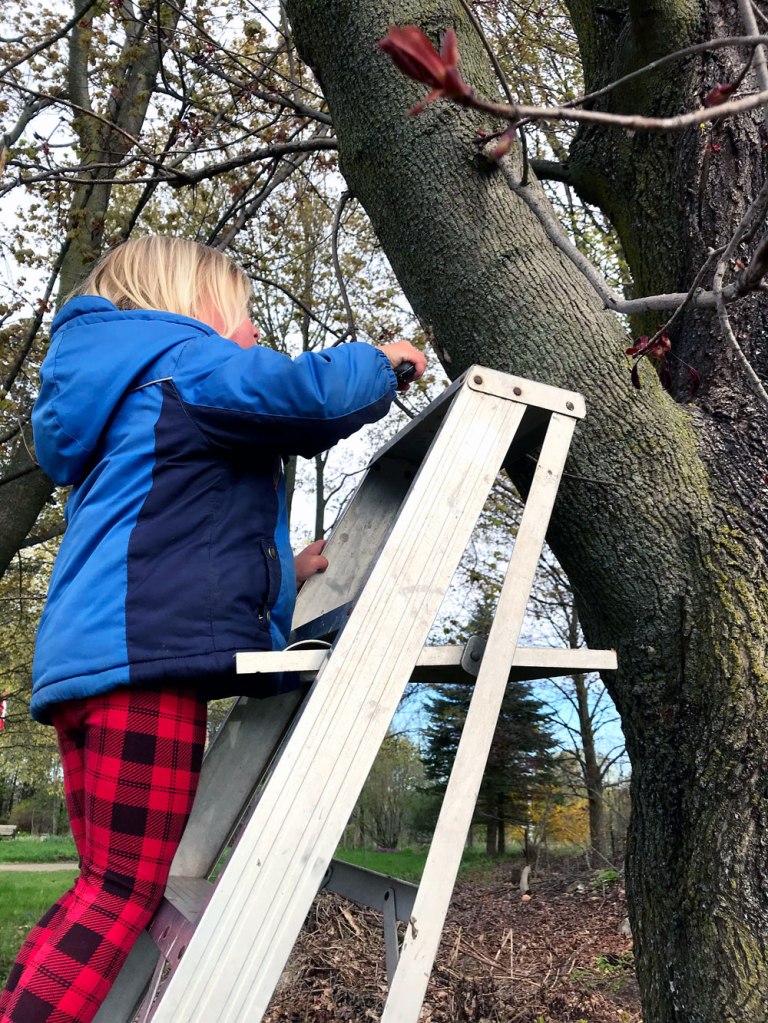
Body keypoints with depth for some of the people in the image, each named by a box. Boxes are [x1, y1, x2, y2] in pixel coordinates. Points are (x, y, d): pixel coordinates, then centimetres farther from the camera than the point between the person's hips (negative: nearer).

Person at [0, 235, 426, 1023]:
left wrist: (278, 572, 29)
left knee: (108, 885, 12)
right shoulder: (187, 364, 2)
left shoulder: (127, 396, 31)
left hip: (90, 661, 10)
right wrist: (380, 363, 5)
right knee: (128, 889, -6)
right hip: (143, 657, -10)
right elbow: (313, 398, -17)